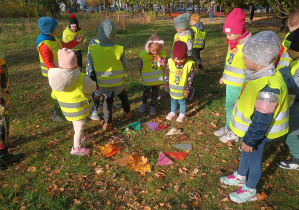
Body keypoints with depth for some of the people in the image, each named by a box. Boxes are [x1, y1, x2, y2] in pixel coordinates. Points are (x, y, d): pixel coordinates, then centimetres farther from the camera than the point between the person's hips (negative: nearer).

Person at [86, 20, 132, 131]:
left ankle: (108, 124, 25)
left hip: (103, 84, -1)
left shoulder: (93, 50, -19)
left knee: (107, 102, 19)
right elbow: (126, 67, -7)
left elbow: (90, 68, -9)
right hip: (119, 82, 1)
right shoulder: (119, 49, -19)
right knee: (123, 97, 28)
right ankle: (128, 113, 49)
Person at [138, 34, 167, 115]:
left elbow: (165, 65, -10)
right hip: (147, 79, -1)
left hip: (158, 79, 1)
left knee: (155, 93, 16)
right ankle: (144, 103, 44)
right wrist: (143, 73, 0)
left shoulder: (162, 54, -11)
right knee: (146, 92, 16)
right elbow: (140, 65, -1)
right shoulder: (143, 55, -15)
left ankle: (153, 106, 37)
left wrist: (160, 60, -25)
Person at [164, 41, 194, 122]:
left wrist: (188, 89, -9)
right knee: (173, 100, 21)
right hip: (172, 88, 2)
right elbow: (166, 74, -4)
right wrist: (166, 86, 0)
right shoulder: (170, 62, -14)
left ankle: (182, 114, 35)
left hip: (182, 89, -2)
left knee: (182, 101, 14)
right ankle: (173, 112, 42)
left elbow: (191, 77, -10)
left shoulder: (189, 64, -18)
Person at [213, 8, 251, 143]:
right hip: (230, 82, 8)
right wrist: (224, 76, 22)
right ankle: (228, 127, 37)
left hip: (240, 85, -8)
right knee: (229, 106, 19)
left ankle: (234, 133, 22)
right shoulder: (232, 43, 6)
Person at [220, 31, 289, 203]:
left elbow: (262, 120, -30)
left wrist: (250, 140, -18)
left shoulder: (268, 88, -37)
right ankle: (240, 177, 54)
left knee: (254, 159, 14)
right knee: (245, 153, 28)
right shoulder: (262, 74, -6)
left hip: (258, 132, -8)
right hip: (250, 128, 9)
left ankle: (250, 190, 40)